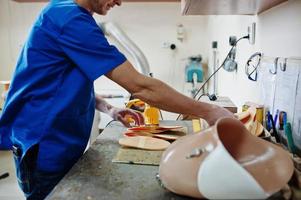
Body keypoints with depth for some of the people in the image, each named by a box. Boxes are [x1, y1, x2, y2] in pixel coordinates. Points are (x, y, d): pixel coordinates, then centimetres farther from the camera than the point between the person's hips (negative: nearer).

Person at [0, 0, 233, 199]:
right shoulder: (71, 19, -22)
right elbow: (140, 86, -26)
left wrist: (107, 108, 4)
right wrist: (206, 111, -18)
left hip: (61, 145, 9)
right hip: (46, 149, -9)